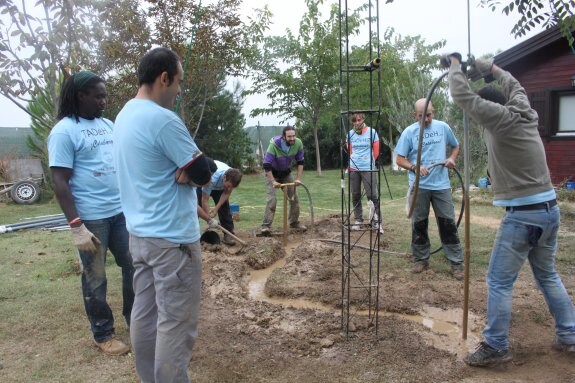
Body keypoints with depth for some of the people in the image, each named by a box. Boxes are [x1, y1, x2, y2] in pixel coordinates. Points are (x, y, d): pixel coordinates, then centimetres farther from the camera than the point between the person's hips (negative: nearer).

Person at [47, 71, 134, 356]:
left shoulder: (107, 124, 11)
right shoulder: (64, 131, -9)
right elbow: (59, 182, -12)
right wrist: (76, 226, -18)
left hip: (122, 211, 7)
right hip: (91, 217, -6)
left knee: (134, 267, 14)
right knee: (95, 278, 8)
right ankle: (103, 335, 24)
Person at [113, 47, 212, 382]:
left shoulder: (125, 116, 10)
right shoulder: (163, 119, -19)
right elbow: (203, 174, -16)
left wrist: (181, 172, -1)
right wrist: (188, 172, 1)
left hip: (140, 232, 10)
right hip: (172, 237, -9)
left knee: (145, 313, 17)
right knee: (176, 322, 0)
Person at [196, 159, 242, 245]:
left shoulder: (232, 178, -32)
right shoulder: (212, 178, -46)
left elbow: (227, 193, -14)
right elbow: (205, 201, -37)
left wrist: (216, 208, -23)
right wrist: (209, 220, -35)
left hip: (219, 186, 4)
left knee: (224, 207, -7)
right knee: (196, 206, -13)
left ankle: (228, 234, -3)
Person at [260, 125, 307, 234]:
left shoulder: (298, 143, -22)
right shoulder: (274, 144, -33)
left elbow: (300, 162, -9)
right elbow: (267, 165, -30)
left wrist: (298, 179, -15)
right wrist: (273, 181, -33)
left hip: (286, 173, 5)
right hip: (272, 173, -4)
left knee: (294, 198, 4)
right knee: (272, 199, -16)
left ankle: (294, 222, 20)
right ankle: (266, 226, -11)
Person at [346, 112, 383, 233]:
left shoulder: (371, 132, -2)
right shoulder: (350, 134, 5)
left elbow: (376, 151, 4)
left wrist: (368, 162, 10)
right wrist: (355, 161, 14)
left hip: (368, 168, -3)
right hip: (353, 168, 3)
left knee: (372, 195, -6)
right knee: (355, 195, 8)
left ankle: (377, 221, -1)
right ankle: (358, 220, 18)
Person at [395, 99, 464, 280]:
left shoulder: (443, 127, 2)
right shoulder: (409, 132, -4)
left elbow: (455, 146, 18)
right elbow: (400, 159, -3)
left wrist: (452, 158, -3)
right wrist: (414, 167, -21)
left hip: (441, 184, 1)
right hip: (419, 186, -1)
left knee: (448, 223, 2)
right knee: (419, 224, 9)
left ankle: (457, 262, 9)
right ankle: (421, 259, 23)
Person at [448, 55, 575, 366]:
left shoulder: (502, 119, -12)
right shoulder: (526, 115, 9)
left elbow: (463, 96, -11)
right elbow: (515, 87, 30)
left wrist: (455, 66, 5)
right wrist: (492, 68, 37)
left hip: (522, 215, -9)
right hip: (549, 210, 9)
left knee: (499, 282, 0)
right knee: (548, 276, 22)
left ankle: (495, 347, 7)